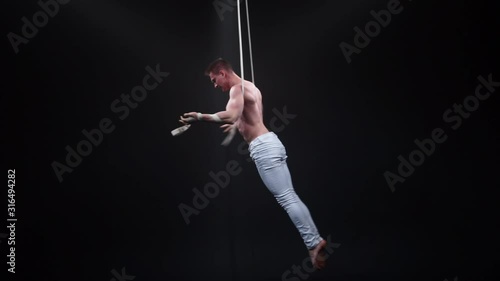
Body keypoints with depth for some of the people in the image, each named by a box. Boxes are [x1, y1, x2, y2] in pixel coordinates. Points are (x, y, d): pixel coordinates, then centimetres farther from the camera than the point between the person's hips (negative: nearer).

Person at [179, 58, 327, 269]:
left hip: (263, 147, -10)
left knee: (286, 198, -8)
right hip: (268, 143, 10)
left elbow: (231, 116, -32)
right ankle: (315, 240, 17)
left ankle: (313, 243, -3)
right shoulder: (249, 87, 22)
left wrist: (200, 117, -28)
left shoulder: (237, 88, -10)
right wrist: (236, 126, 48)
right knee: (289, 196, 12)